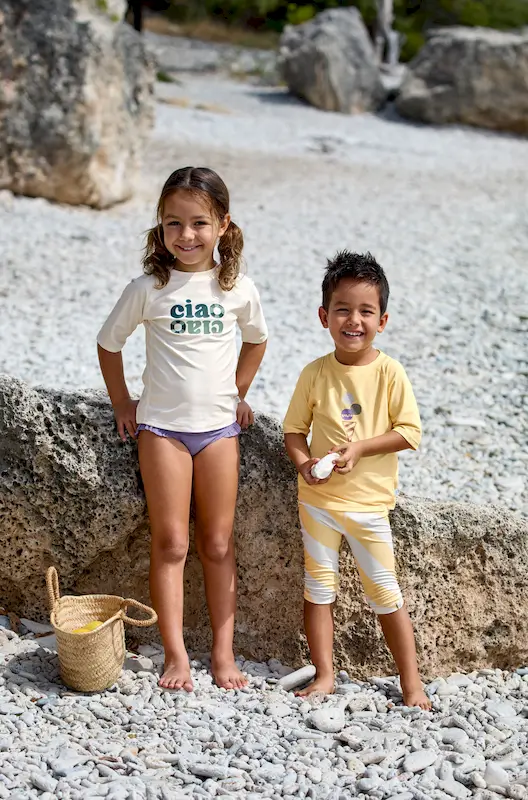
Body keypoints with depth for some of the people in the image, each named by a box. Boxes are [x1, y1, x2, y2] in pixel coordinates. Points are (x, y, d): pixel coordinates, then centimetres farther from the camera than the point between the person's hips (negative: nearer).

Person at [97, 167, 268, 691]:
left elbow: (255, 339, 18)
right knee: (170, 543, -1)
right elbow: (109, 342, 5)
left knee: (218, 544, 7)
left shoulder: (238, 289, -2)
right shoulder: (149, 288, -8)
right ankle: (176, 655, 5)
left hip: (218, 426, 2)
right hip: (162, 427, -2)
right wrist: (122, 403, 6)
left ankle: (223, 651, 15)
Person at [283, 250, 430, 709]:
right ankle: (325, 676, 20)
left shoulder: (389, 373, -9)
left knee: (385, 593, 4)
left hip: (370, 501, -2)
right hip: (318, 499, 2)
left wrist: (360, 448, -19)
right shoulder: (316, 373, -4)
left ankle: (411, 682, 16)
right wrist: (303, 462, -15)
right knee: (319, 587, 8)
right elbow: (295, 428, 4)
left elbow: (410, 431, -9)